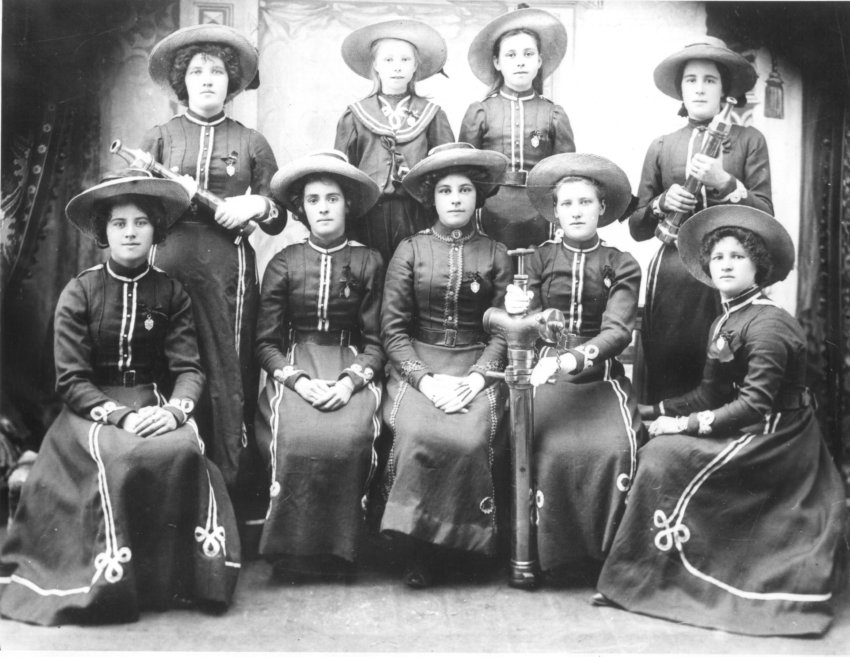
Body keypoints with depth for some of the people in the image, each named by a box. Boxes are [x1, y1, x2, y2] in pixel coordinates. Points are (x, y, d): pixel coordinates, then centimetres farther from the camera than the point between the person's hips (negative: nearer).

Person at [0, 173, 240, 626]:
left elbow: (188, 368, -1)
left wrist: (174, 408, -23)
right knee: (123, 460, -34)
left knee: (183, 451, -32)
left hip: (156, 404, 1)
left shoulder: (172, 293, 6)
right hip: (93, 407, -1)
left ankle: (179, 577, -21)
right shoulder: (79, 293, 1)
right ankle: (115, 582, -22)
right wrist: (121, 416, -21)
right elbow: (71, 381, -5)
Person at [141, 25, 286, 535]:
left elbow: (278, 222, 11)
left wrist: (259, 204, -8)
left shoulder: (252, 143, 12)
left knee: (230, 375, -1)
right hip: (171, 263, 0)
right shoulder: (160, 138, 12)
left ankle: (240, 498, 8)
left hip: (230, 268, 0)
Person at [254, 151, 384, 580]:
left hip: (353, 369, 0)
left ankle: (340, 551, -14)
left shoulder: (368, 263, 8)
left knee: (349, 437, -32)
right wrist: (297, 379, -12)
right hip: (293, 370, 0)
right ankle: (292, 551, -14)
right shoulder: (284, 264, 9)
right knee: (298, 438, -31)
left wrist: (350, 380, -14)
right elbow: (266, 342, 7)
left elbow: (376, 341, 5)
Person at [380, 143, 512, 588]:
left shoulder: (495, 256, 9)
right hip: (417, 367, 0)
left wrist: (477, 377, -13)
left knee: (470, 440, -30)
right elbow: (393, 329, 2)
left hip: (477, 371, 0)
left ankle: (462, 540, -7)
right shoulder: (410, 251, 7)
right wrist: (426, 379, -12)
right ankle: (417, 550, -13)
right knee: (417, 435, -30)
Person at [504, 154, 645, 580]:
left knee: (616, 449, -28)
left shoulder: (621, 266, 7)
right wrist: (517, 310, -16)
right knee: (553, 451, -27)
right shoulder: (540, 259, 11)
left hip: (600, 374, 0)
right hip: (546, 372, 0)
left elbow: (617, 331, -7)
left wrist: (571, 359, -25)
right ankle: (553, 555, -10)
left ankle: (609, 555, -10)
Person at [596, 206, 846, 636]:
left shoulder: (768, 323, -18)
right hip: (749, 433, 9)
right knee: (659, 450, 0)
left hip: (773, 435, -9)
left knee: (665, 457, -17)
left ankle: (652, 578, -6)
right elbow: (711, 393, 11)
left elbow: (755, 403, -24)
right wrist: (659, 409, 0)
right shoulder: (724, 323, 11)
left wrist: (687, 423, -21)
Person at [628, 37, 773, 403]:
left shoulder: (749, 140, 8)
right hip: (672, 274, 1)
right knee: (667, 379, 0)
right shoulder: (661, 147, 12)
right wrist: (662, 204, -7)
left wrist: (724, 182, -13)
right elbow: (637, 228, 12)